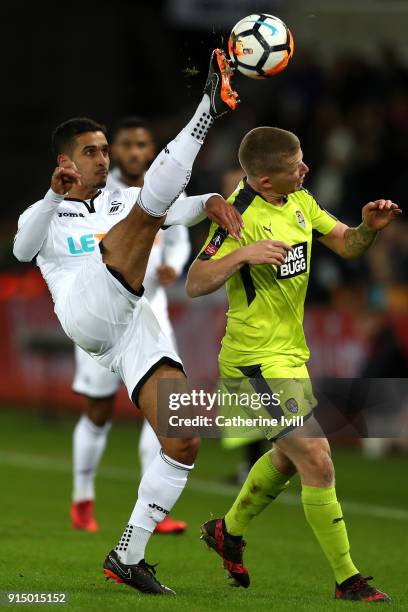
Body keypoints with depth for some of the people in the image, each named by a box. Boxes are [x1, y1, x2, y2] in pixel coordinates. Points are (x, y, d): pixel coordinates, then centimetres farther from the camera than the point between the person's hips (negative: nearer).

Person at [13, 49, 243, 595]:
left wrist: (209, 202, -12)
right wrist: (55, 196, -19)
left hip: (134, 330, 5)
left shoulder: (122, 202, 31)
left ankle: (128, 556, -1)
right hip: (84, 314, -5)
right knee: (145, 210, -21)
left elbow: (174, 209, 11)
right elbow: (22, 250, -4)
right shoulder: (45, 215, 21)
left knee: (184, 443, -7)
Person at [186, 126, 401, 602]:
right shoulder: (241, 216, -20)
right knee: (317, 464, -13)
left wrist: (368, 228, -12)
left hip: (290, 353, 10)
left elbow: (345, 244, 10)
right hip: (258, 360, -10)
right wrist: (244, 254, -38)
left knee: (288, 457, 26)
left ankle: (227, 531, 47)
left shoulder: (300, 201, 5)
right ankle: (347, 579, -5)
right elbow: (195, 284, -24)